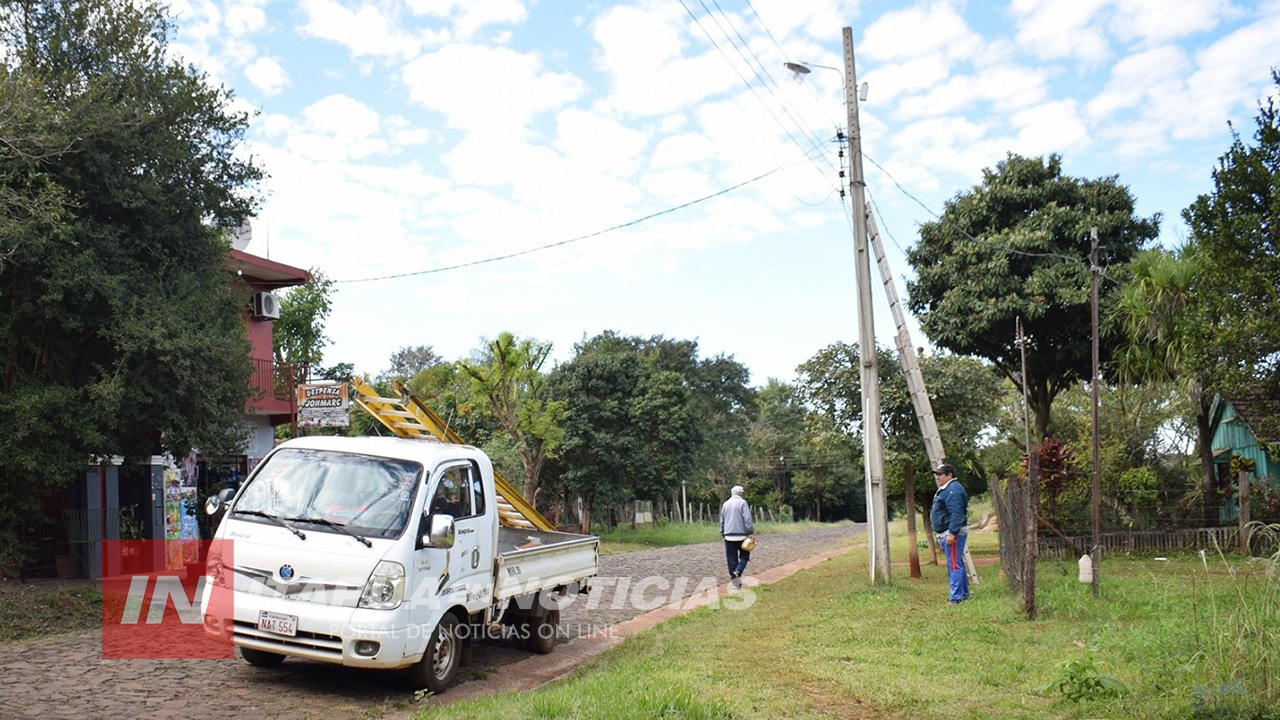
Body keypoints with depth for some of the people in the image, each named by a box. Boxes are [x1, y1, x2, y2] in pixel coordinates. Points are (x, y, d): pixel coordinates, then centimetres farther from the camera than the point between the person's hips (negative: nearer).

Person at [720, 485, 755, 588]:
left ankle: (735, 582, 7)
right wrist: (751, 533, -8)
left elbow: (722, 521, 15)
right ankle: (737, 572, -13)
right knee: (744, 556, 11)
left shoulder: (725, 504, 9)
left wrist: (723, 534, 24)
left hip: (729, 536, 4)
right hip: (741, 536, -4)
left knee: (732, 559, 7)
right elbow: (747, 520, -13)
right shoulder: (742, 503, -6)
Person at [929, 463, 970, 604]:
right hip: (946, 534, 11)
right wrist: (941, 536, 27)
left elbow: (956, 514, -25)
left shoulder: (953, 489, -16)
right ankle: (964, 594, 25)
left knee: (954, 566, -11)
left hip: (953, 534, -11)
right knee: (957, 565, 17)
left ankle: (956, 598, -11)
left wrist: (952, 533, -28)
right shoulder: (944, 490, 19)